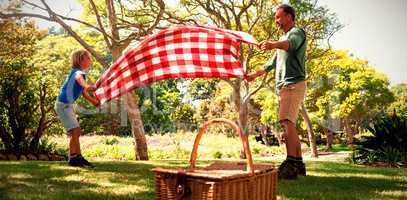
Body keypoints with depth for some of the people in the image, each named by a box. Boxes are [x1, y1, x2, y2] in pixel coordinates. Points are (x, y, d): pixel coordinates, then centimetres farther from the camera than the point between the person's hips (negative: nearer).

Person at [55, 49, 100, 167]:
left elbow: (84, 93, 13)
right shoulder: (77, 72, -17)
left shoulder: (82, 73, 12)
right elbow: (79, 78, -42)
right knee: (75, 131, -13)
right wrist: (87, 86, -61)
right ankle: (72, 159, -6)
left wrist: (94, 101, -2)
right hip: (63, 105, -10)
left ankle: (78, 158, 18)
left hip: (68, 105, 10)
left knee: (76, 131, 12)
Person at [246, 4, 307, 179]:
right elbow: (273, 62, 36)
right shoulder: (284, 38, 27)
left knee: (286, 121, -23)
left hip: (294, 84, -10)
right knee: (289, 125, 8)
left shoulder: (297, 32, -2)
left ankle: (291, 163, -31)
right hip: (283, 86, 10)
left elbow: (290, 43, -28)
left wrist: (273, 44, -48)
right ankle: (299, 163, 13)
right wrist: (255, 74, 36)